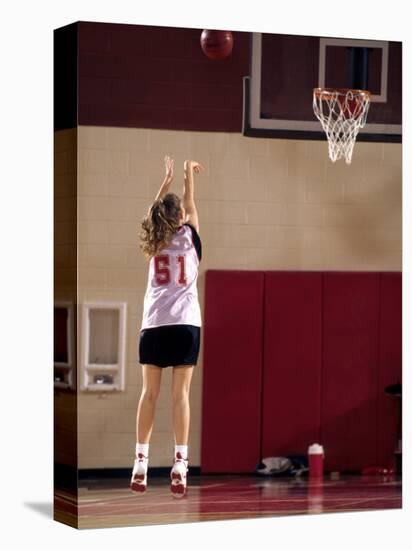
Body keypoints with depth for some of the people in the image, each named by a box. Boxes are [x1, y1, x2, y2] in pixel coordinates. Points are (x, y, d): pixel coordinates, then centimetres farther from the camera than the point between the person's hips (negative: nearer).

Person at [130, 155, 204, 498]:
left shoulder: (153, 242, 11)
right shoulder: (188, 236, 5)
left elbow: (156, 211, 28)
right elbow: (190, 204, 21)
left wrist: (168, 178, 37)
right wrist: (189, 172, 30)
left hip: (154, 324, 2)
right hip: (185, 323, -2)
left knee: (149, 393, 4)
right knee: (180, 393, -5)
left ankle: (141, 464, 1)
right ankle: (180, 466, -10)